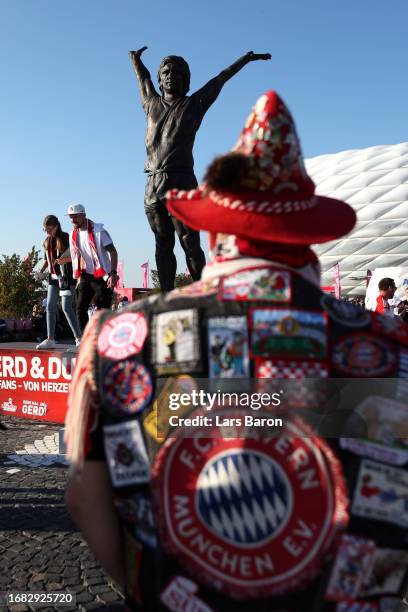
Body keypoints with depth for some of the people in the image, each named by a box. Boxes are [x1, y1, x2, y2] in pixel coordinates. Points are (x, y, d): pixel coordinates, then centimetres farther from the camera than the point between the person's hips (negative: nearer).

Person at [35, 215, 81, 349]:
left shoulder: (66, 238, -7)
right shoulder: (46, 242, 12)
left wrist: (61, 260, -25)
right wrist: (41, 271, 2)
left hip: (67, 276, -6)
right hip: (53, 277, 6)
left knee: (67, 308, -10)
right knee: (50, 307, -1)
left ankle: (79, 338, 0)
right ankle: (50, 340, 3)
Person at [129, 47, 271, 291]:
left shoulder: (194, 104, 13)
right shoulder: (152, 104, 21)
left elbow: (221, 78, 19)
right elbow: (143, 78, 38)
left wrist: (248, 57, 26)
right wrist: (135, 58, 55)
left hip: (181, 183, -4)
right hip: (153, 186, 4)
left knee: (191, 245, -9)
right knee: (163, 245, 4)